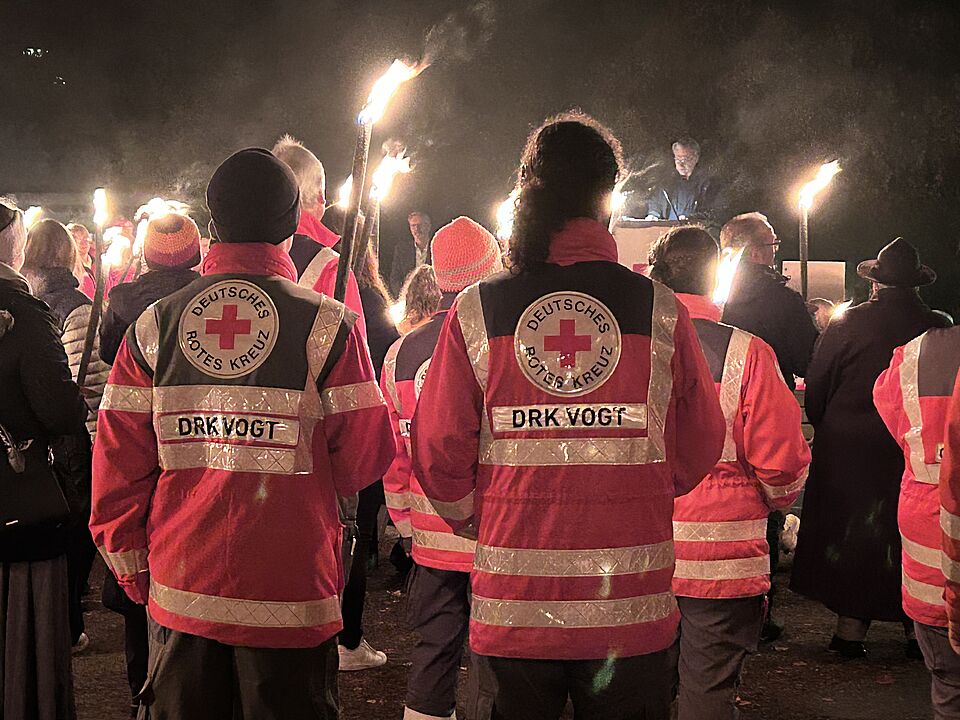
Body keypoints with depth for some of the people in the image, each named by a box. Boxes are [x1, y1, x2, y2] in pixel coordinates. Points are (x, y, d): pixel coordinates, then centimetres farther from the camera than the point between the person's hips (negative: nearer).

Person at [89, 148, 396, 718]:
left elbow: (118, 463, 1)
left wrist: (131, 566, 12)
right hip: (290, 599, -3)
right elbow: (366, 459, -7)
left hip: (179, 592, 3)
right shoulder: (328, 324, -8)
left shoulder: (154, 327, 1)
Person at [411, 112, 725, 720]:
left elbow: (438, 452, -4)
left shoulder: (476, 311, -5)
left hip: (514, 604, 0)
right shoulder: (661, 312, -4)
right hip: (630, 608, 0)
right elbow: (698, 449, 2)